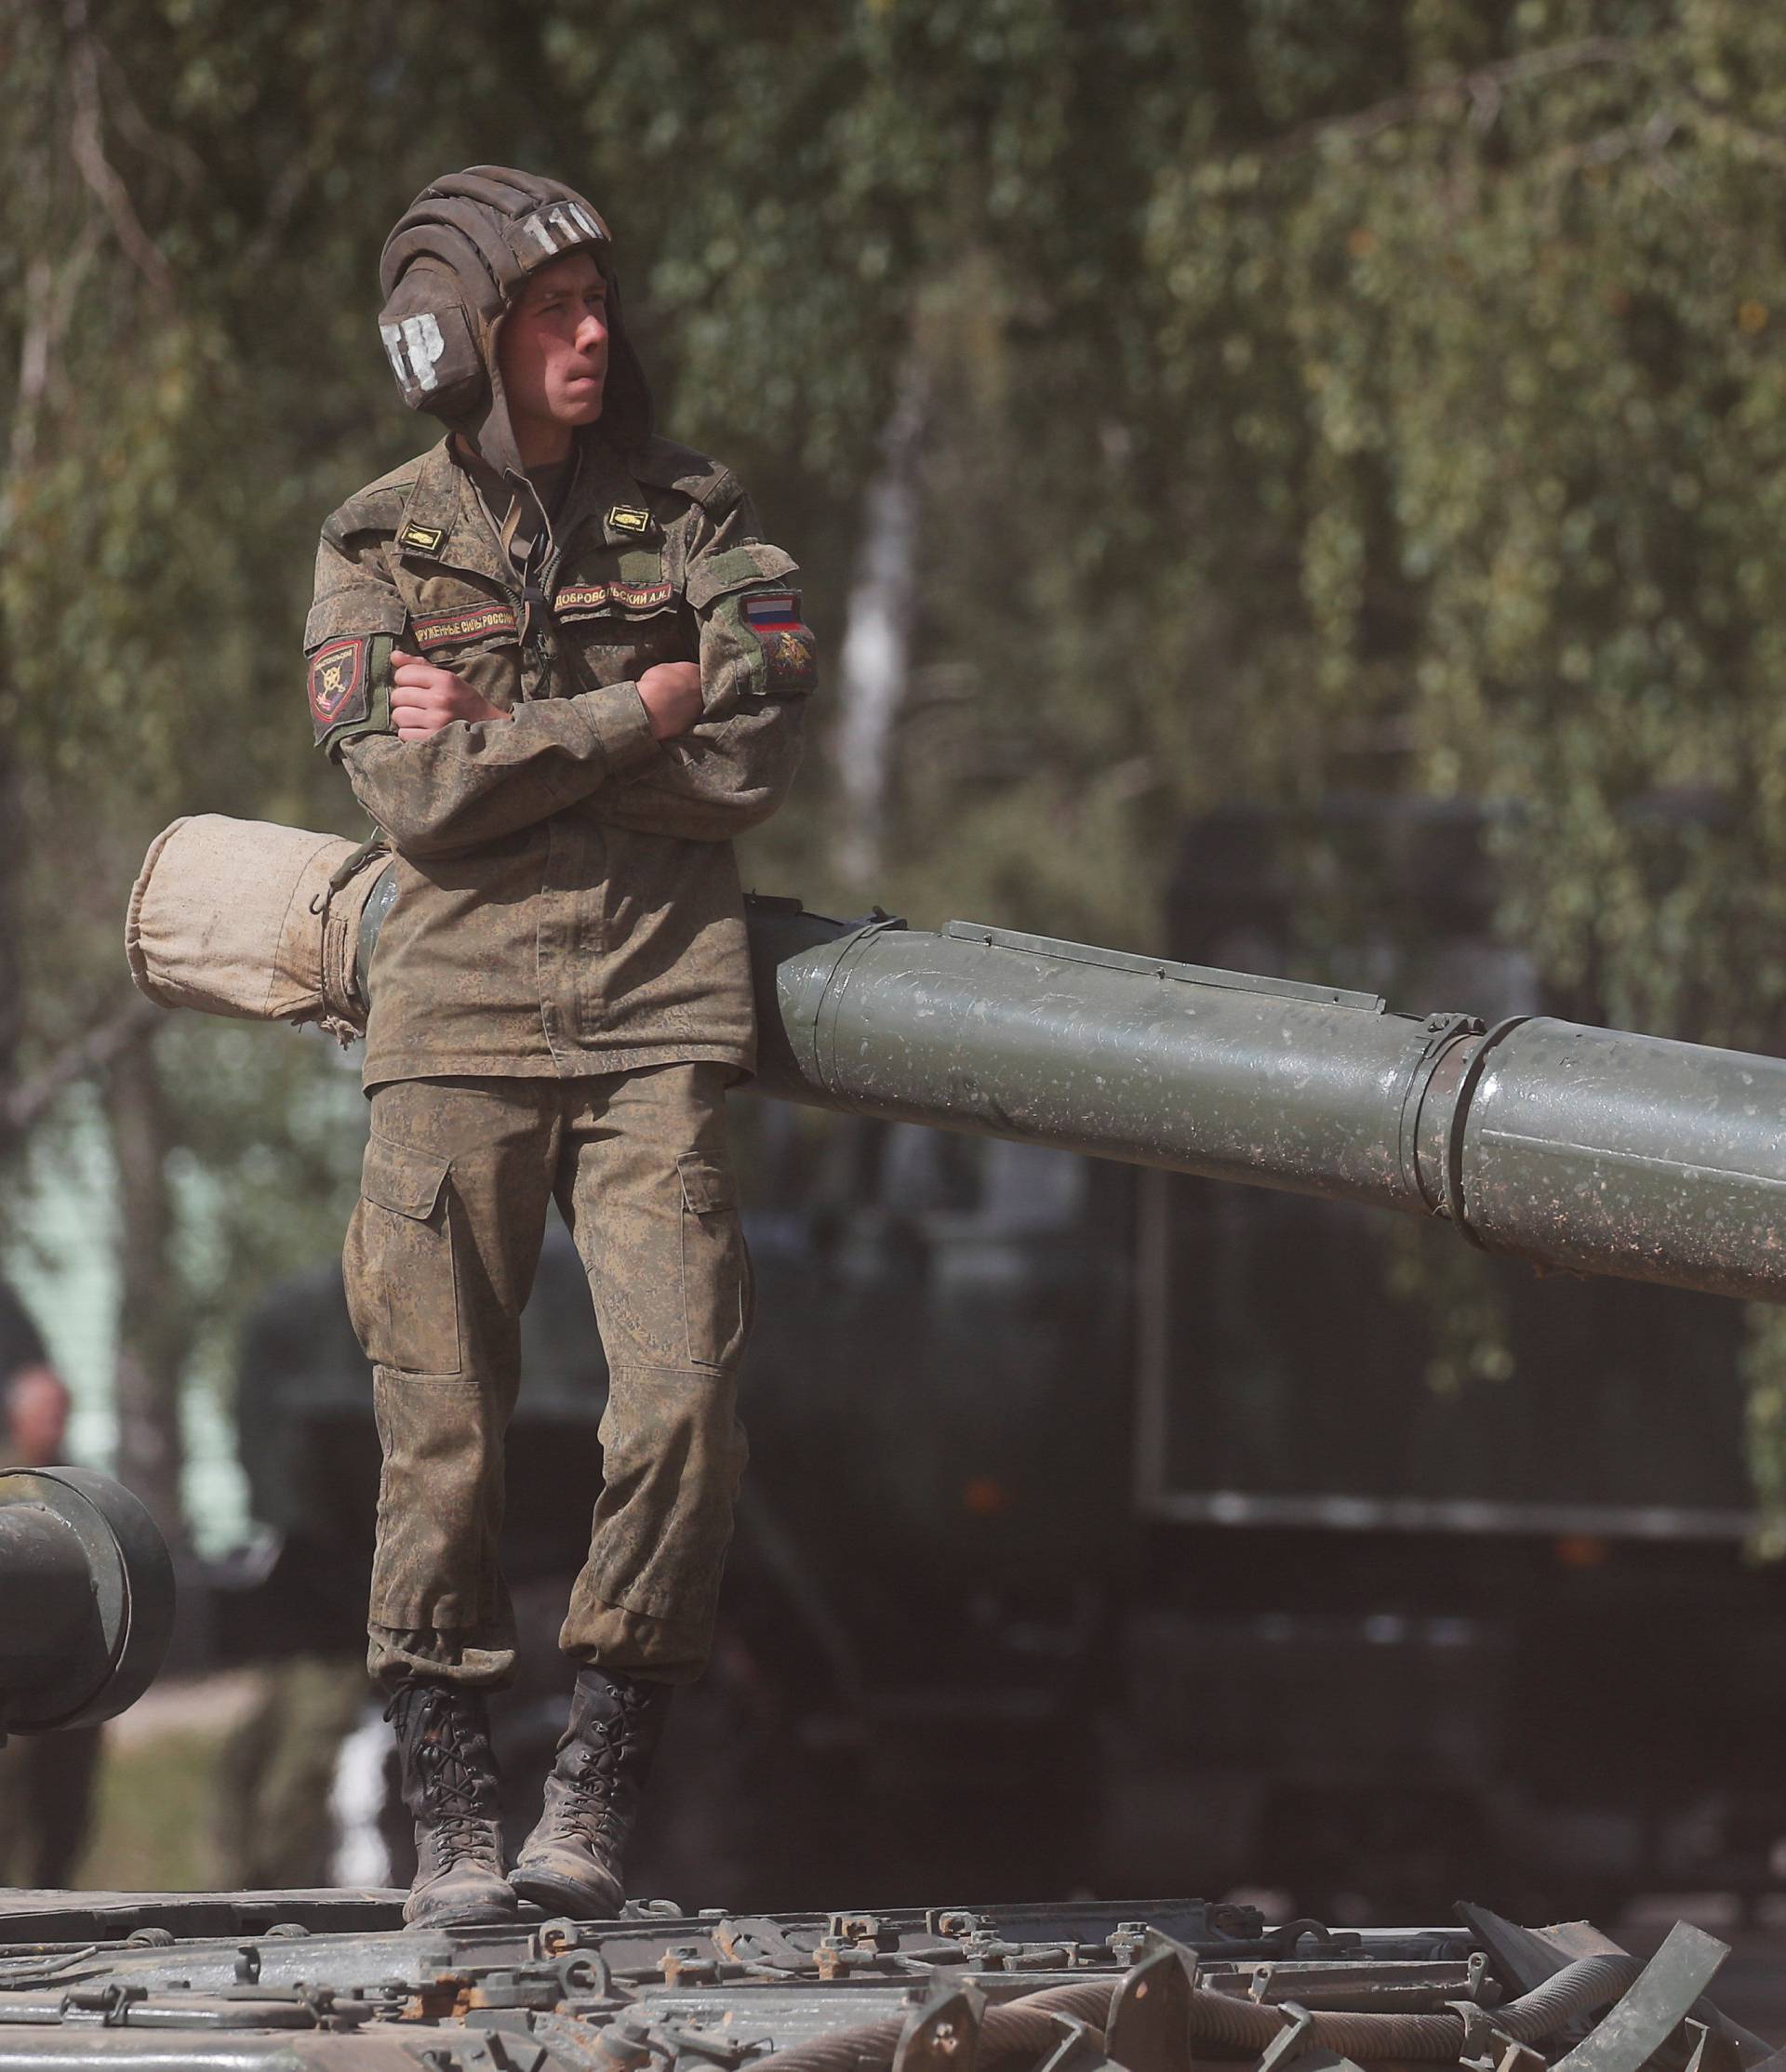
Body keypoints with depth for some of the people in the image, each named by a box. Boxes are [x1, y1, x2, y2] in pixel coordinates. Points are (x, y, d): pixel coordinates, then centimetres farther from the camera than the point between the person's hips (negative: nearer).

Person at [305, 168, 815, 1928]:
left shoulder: (693, 517, 8)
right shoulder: (378, 546, 5)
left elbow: (751, 763, -4)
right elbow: (408, 793, -8)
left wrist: (501, 738, -6)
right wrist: (628, 715, -8)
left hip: (659, 1013, 1)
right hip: (459, 1018, -1)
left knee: (681, 1402, -11)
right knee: (442, 1430, -3)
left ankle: (592, 1800, 2)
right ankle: (450, 1826, 5)